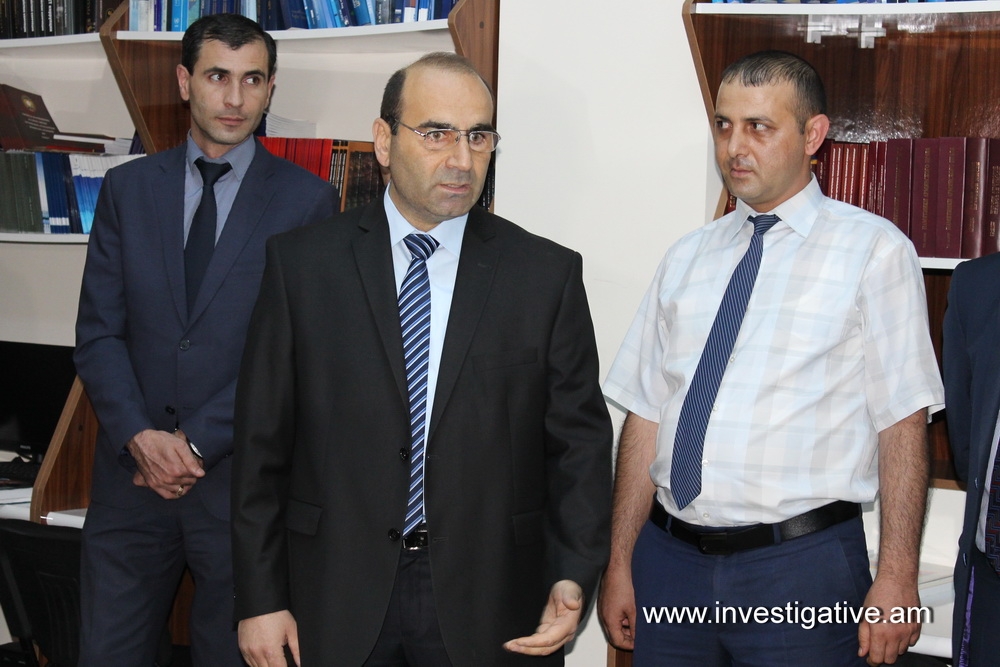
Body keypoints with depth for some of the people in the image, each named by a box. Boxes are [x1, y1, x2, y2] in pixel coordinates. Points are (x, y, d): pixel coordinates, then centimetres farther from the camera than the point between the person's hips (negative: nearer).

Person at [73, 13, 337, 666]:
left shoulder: (307, 200, -2)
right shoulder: (129, 187, 8)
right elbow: (98, 331, 3)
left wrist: (196, 441, -12)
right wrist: (140, 436, -11)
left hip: (242, 475, -2)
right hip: (133, 468, 3)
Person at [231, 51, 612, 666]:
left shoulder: (549, 274, 0)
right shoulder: (302, 263, -1)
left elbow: (580, 441, 1)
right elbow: (262, 439, 0)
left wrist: (574, 580, -10)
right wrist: (260, 599, -2)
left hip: (489, 602, 0)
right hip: (338, 599, 0)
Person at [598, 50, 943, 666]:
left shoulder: (874, 251, -3)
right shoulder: (686, 260, 10)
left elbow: (903, 423, -7)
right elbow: (646, 416, 8)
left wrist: (897, 579, -13)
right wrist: (620, 566, 6)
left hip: (801, 568, -4)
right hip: (670, 559, 4)